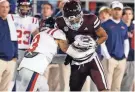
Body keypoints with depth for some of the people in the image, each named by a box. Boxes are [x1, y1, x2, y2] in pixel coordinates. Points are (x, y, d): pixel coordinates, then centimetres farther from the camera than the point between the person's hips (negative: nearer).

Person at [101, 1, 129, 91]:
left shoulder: (124, 26, 14)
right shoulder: (105, 25, -2)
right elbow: (102, 42, -6)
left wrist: (125, 56, 7)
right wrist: (108, 57, -11)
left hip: (122, 59, 5)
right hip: (110, 59, -5)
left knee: (117, 86, 8)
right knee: (107, 85, -9)